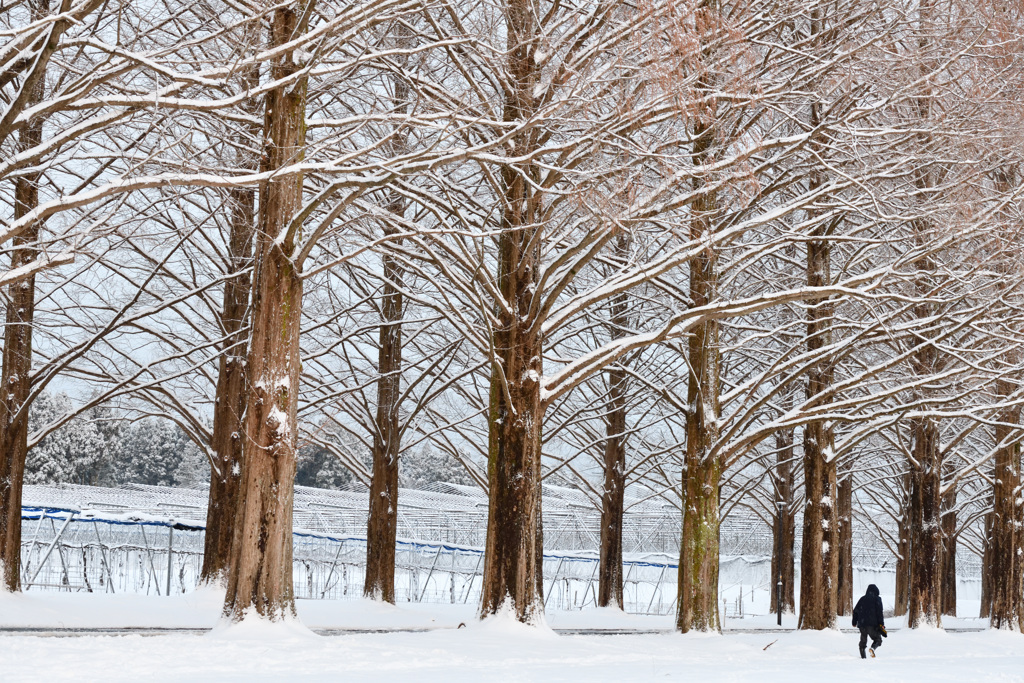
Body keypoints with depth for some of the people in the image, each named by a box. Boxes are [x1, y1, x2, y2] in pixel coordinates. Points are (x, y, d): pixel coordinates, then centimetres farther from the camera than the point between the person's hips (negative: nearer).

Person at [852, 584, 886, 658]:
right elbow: (879, 612, -6)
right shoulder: (877, 599, 2)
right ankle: (873, 648, -25)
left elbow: (855, 611, 15)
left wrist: (854, 622, 23)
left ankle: (863, 656, 3)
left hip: (862, 624, 4)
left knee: (863, 640, 13)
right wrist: (881, 623, -6)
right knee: (878, 639, 5)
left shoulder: (862, 599, 15)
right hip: (872, 624, -4)